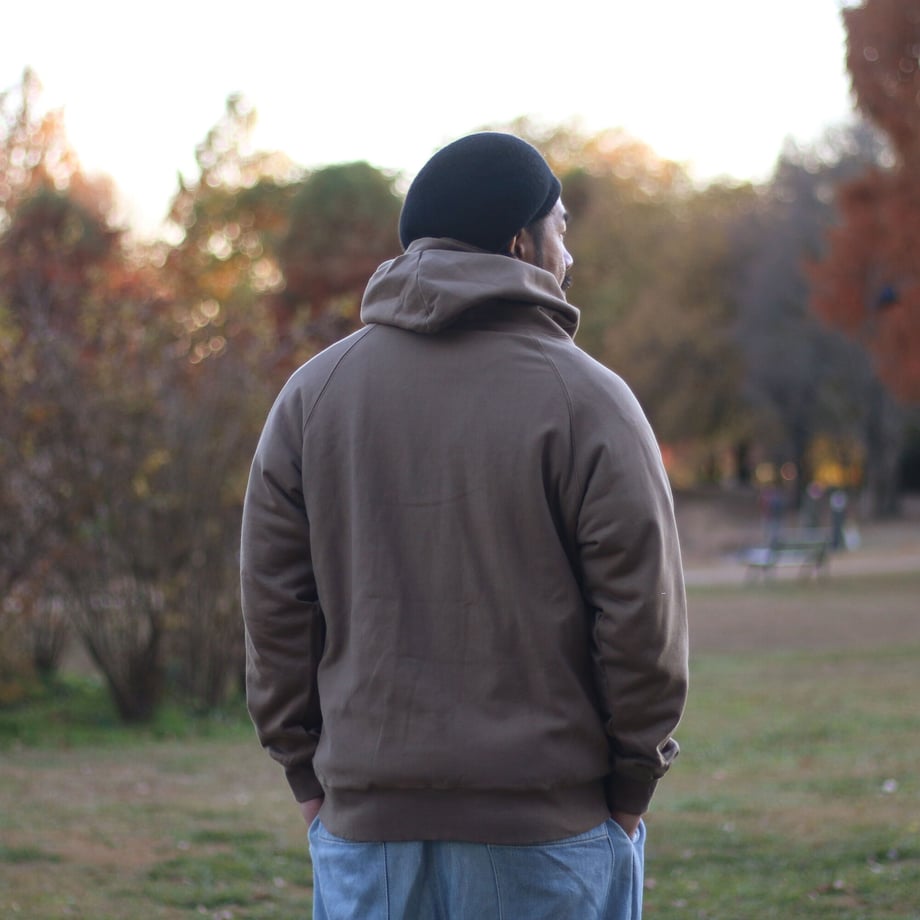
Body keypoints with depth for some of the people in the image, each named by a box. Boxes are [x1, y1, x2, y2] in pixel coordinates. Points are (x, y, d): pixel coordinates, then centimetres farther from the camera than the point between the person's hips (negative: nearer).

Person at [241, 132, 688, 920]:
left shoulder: (313, 392, 5)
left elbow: (274, 604, 5)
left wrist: (308, 769, 11)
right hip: (549, 822, -3)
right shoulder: (585, 398, -6)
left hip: (365, 818, 3)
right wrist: (632, 783, 3)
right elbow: (643, 611, -7)